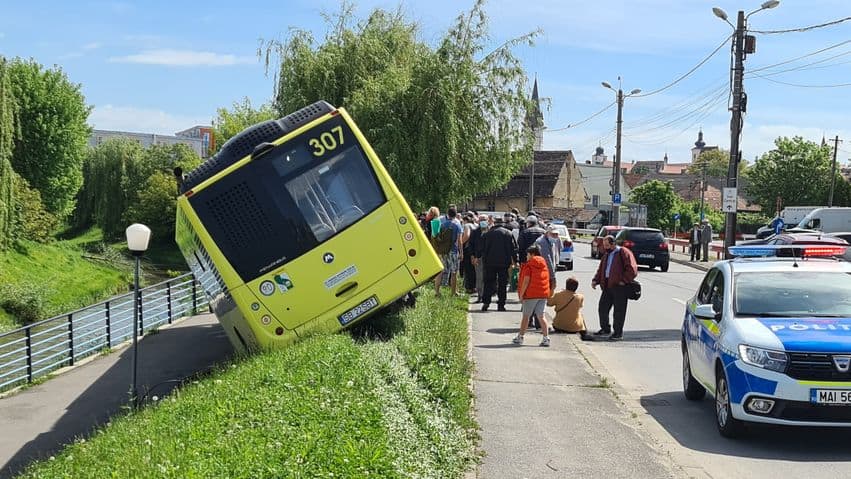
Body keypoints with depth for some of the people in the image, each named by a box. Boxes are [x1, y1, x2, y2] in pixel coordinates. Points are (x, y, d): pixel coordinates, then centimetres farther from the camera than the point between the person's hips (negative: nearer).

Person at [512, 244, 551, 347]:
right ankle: (546, 338, -1)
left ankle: (520, 337, 14)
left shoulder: (528, 265, -8)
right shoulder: (544, 265, 11)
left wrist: (521, 295, -10)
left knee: (526, 315, 6)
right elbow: (547, 280, 13)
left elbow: (526, 281, -15)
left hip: (531, 294, -5)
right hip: (544, 294, 6)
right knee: (541, 316, 8)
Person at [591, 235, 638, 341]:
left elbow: (632, 269, -14)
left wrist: (624, 281, -16)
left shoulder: (623, 253, -7)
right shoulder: (606, 255, 18)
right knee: (602, 308, 11)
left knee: (619, 310, -1)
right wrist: (595, 280, 9)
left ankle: (618, 333, 7)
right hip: (607, 286, 8)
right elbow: (601, 269, 24)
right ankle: (605, 329, 27)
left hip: (619, 286, -8)